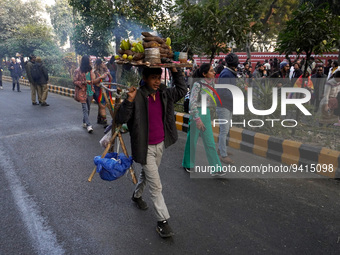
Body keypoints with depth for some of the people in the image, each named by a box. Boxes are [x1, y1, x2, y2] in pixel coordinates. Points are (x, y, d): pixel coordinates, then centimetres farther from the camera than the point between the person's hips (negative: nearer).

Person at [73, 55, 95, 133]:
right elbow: (74, 82, -10)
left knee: (88, 108, 13)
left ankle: (84, 122, 28)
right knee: (85, 109, -11)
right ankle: (89, 125, -15)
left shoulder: (90, 70, 9)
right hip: (82, 92, -6)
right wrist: (84, 82, -21)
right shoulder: (78, 71, -10)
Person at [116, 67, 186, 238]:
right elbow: (121, 119, -22)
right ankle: (162, 221, 10)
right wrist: (129, 100, -35)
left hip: (160, 144, 7)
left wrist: (175, 71, 2)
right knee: (155, 185, -2)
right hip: (145, 147, -6)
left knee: (147, 174, 28)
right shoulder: (137, 97, -20)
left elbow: (181, 90, 13)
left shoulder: (164, 94, -2)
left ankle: (137, 195, 56)